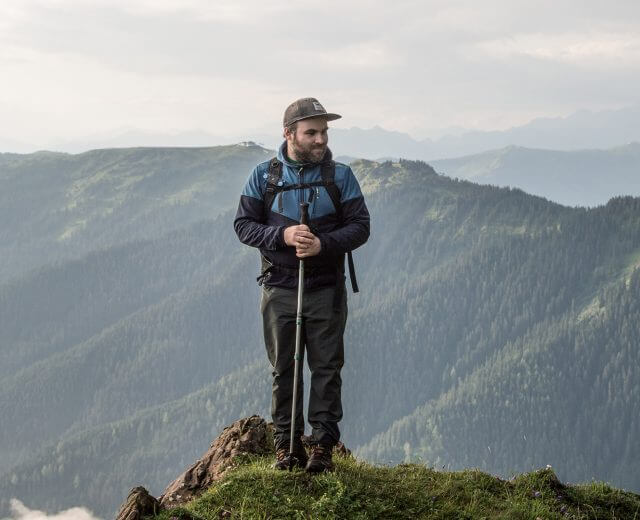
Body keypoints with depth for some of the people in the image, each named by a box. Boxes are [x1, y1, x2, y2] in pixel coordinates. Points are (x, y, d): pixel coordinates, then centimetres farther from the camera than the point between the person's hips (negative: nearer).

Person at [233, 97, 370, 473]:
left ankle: (323, 445, 4)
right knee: (284, 368, 4)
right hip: (279, 289, 0)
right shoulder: (264, 175, 4)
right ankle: (286, 444, 11)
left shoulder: (340, 175, 3)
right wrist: (283, 236, -16)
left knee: (327, 367, -1)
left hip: (326, 289, 0)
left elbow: (360, 226, -1)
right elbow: (244, 225, 2)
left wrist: (324, 244, -19)